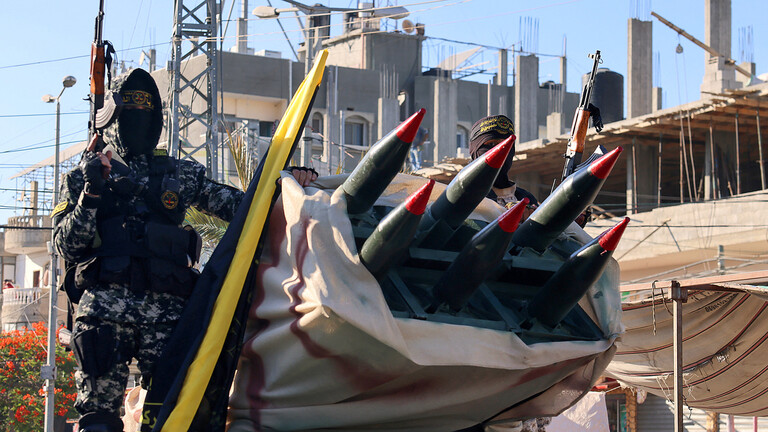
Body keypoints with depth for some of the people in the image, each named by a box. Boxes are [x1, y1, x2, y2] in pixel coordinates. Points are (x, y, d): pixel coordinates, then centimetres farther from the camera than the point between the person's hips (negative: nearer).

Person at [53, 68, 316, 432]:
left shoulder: (179, 175, 21)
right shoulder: (84, 175, 16)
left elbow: (234, 203, 16)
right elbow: (66, 244, 7)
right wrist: (91, 193, -5)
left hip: (166, 306, 1)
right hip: (105, 303, -1)